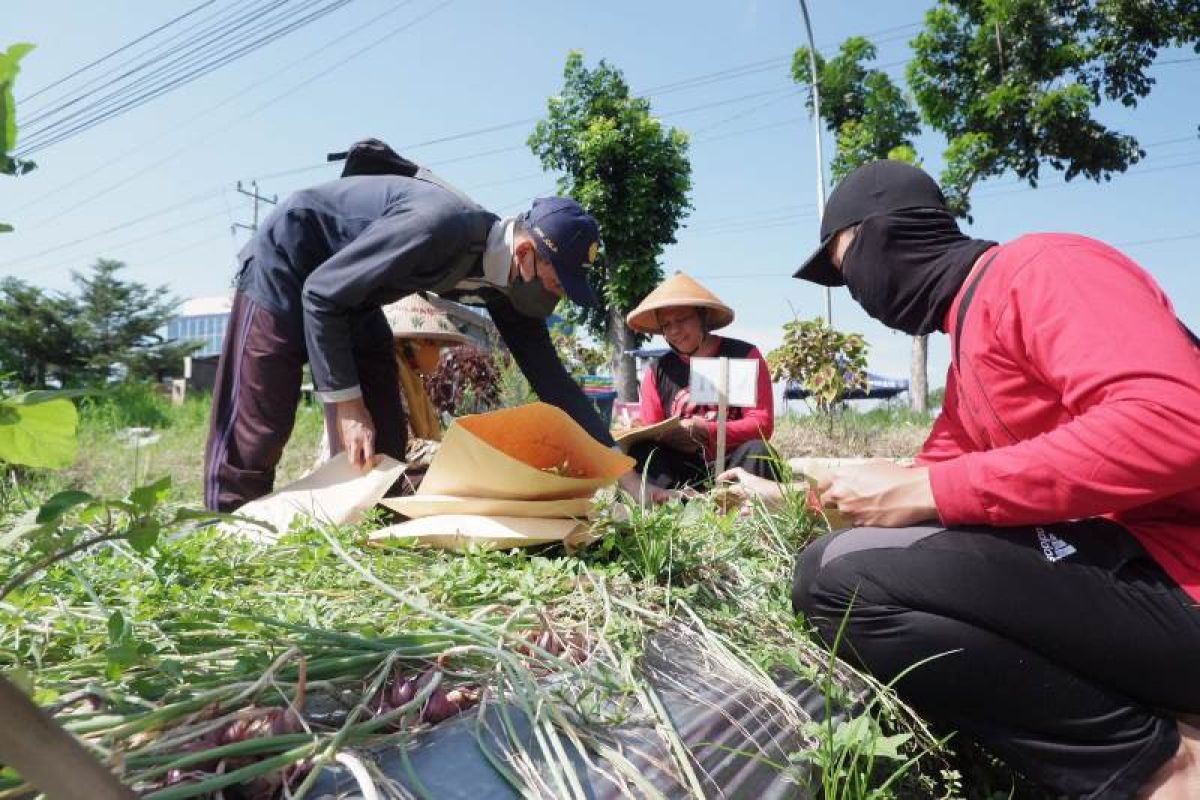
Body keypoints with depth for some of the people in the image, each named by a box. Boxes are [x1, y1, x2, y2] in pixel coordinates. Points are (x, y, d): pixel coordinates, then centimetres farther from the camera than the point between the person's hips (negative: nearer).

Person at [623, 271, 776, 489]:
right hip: (681, 470, 2)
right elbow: (648, 432, 5)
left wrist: (708, 431, -25)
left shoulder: (744, 356, -1)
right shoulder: (658, 371, 8)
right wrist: (669, 435, -20)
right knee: (640, 450, -25)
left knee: (756, 451, -32)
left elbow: (762, 424, -10)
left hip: (732, 465, -2)